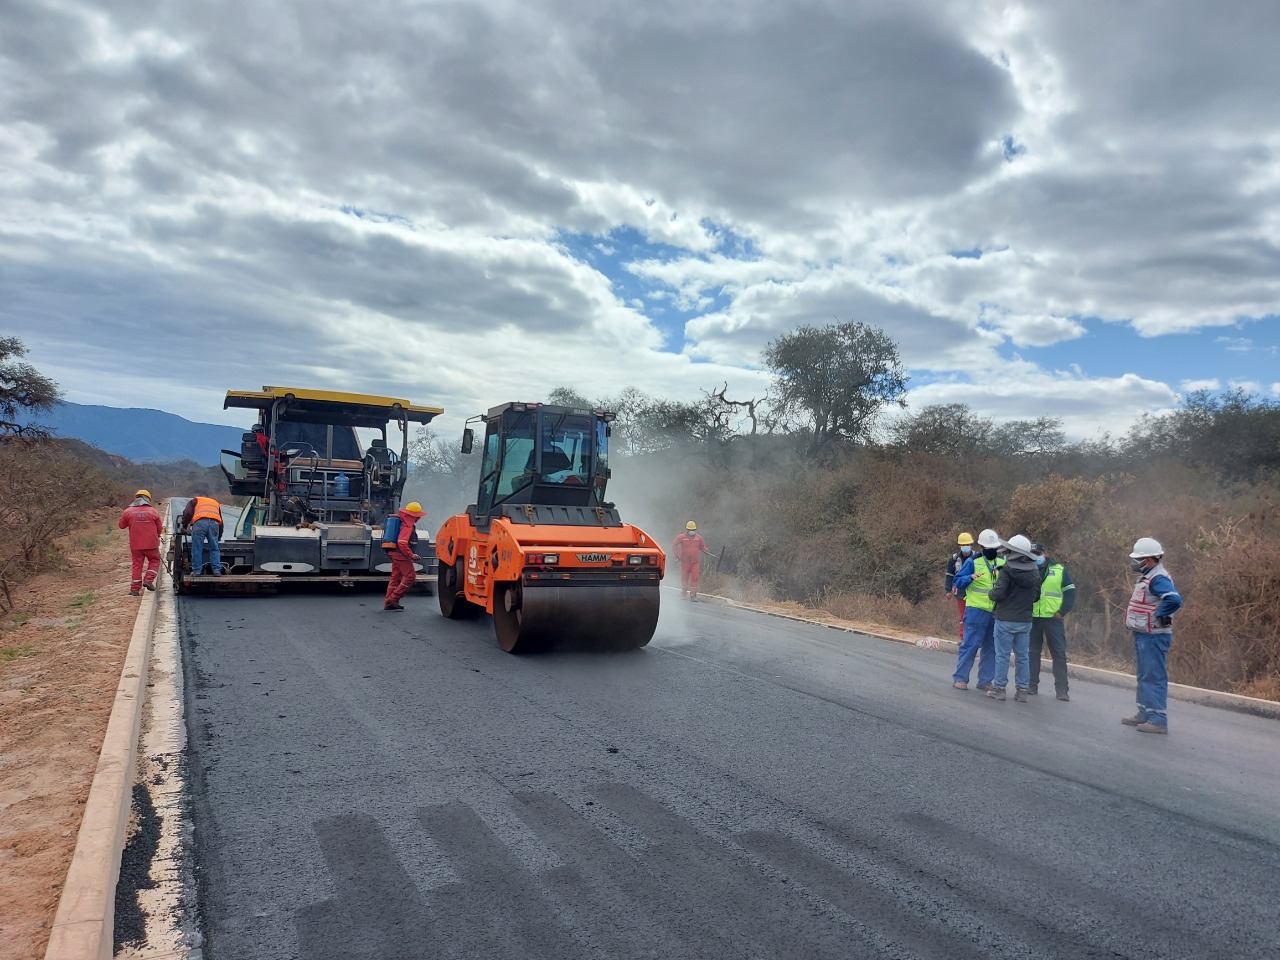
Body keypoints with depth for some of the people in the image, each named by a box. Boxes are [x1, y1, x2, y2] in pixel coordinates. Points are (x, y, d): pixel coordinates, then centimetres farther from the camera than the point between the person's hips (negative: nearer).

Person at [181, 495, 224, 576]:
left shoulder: (194, 501, 31)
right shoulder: (215, 503, 39)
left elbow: (187, 513, 12)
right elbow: (221, 522, 38)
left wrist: (184, 527, 24)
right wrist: (218, 538, 45)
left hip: (200, 522, -2)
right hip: (214, 523, 3)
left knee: (197, 549, 4)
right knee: (214, 549, 8)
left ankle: (197, 571, 4)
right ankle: (217, 571, 2)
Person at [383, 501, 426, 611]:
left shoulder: (403, 522, 13)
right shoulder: (407, 527, -19)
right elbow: (402, 542, -28)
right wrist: (411, 554, -24)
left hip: (396, 555, 10)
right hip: (402, 556, -10)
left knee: (395, 576, 12)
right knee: (410, 575, -5)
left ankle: (388, 602, 14)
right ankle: (394, 598, -5)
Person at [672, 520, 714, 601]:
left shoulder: (698, 537, 8)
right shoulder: (681, 537, 0)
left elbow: (702, 547, 20)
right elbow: (674, 546, 7)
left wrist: (706, 551, 0)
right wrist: (677, 556, 0)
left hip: (695, 562, 1)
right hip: (685, 562, -1)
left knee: (695, 578, -8)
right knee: (684, 578, 7)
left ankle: (693, 595, -4)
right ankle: (683, 593, 26)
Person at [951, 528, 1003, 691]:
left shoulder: (1002, 563, 10)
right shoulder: (973, 562, -4)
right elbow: (957, 582, -6)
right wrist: (970, 577, -24)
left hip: (996, 612, 5)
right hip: (976, 610, -5)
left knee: (991, 647, 10)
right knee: (970, 644, -5)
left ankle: (985, 680, 19)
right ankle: (960, 678, 3)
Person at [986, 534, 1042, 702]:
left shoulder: (1007, 570, -16)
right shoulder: (1034, 572, 3)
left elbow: (998, 593, -20)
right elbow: (1036, 596, 9)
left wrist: (991, 593, 1)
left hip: (1005, 620, -5)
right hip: (1025, 621, 5)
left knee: (1002, 655, 3)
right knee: (1023, 656, 12)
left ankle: (999, 688, 8)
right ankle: (1022, 690, 15)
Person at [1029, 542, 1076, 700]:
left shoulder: (1059, 570, 3)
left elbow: (1070, 593, 2)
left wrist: (1062, 612, -7)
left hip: (1053, 619, -1)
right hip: (1032, 619, 1)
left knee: (1059, 654, 0)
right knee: (1032, 653, 7)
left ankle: (1062, 690, 4)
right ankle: (1032, 686, 15)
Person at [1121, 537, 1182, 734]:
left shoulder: (1158, 578, -19)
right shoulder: (1147, 577, 13)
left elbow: (1174, 600, -33)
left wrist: (1159, 616, -21)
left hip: (1153, 637, -11)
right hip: (1144, 635, 11)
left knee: (1154, 677, -6)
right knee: (1144, 676, 18)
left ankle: (1158, 720, -2)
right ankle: (1145, 713, 27)